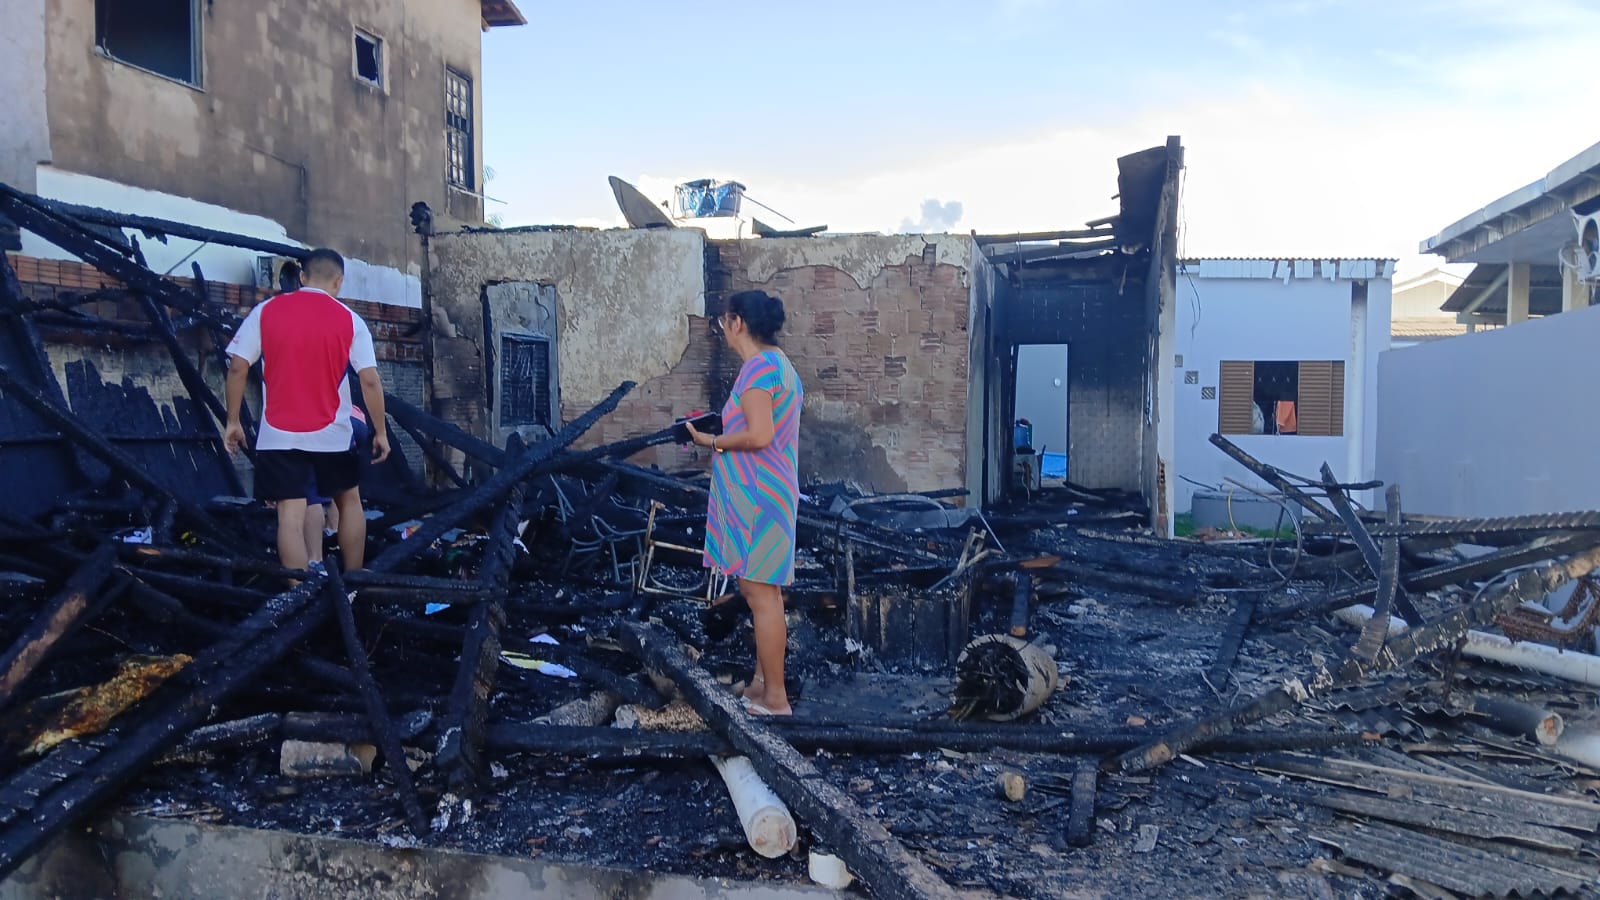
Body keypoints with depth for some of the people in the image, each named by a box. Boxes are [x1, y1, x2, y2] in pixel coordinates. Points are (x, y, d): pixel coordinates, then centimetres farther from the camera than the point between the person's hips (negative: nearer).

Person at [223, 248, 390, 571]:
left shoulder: (265, 311, 1)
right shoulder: (349, 319, -3)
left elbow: (238, 368, -1)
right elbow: (370, 380, -7)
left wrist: (233, 421, 8)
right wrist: (380, 431, 1)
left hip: (279, 434, 0)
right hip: (332, 433, 0)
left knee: (291, 515, -1)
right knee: (349, 500, 20)